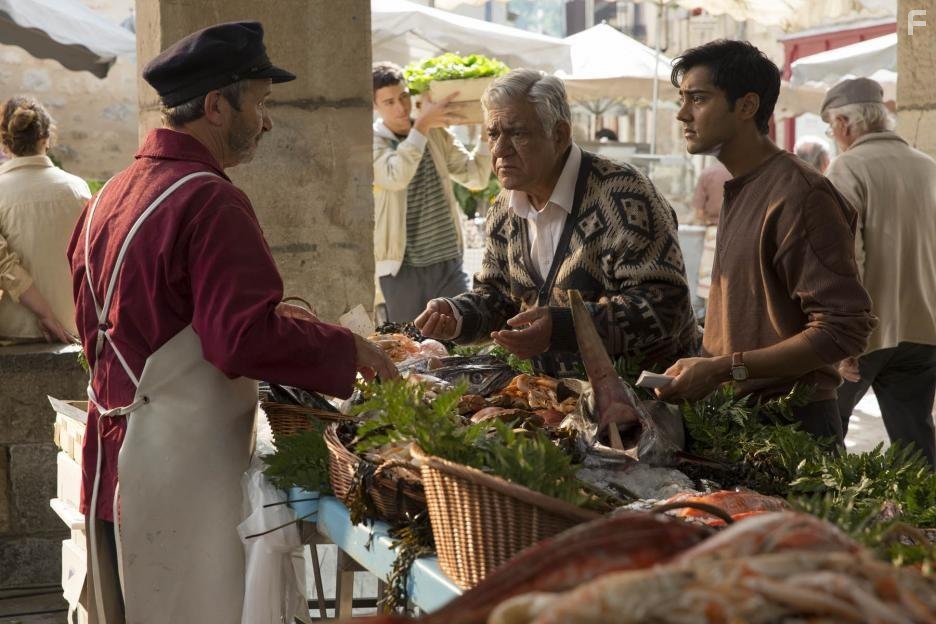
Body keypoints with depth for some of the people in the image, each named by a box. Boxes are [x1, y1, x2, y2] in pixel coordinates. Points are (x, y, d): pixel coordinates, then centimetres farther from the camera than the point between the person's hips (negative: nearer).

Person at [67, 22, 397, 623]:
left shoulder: (111, 195, 10)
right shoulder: (212, 202, -18)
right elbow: (248, 339, -25)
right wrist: (347, 347, -11)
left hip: (111, 456, 9)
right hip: (184, 469, -9)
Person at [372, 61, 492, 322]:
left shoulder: (436, 133, 7)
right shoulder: (372, 142, -7)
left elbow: (476, 178, 7)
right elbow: (396, 176, -27)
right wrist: (422, 125, -27)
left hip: (449, 264, 4)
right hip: (402, 269, -4)